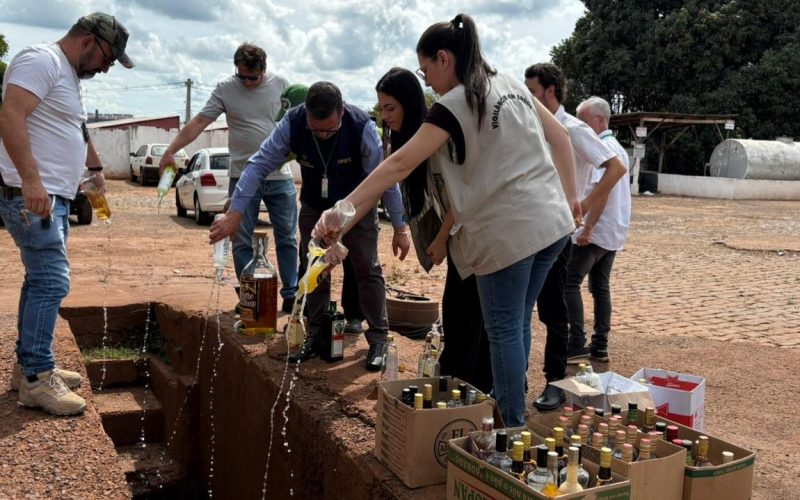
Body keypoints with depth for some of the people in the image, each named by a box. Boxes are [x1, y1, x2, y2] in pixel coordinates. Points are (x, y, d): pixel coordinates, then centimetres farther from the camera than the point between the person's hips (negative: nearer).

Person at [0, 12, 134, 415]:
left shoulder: (69, 76, 21)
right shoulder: (41, 60, -11)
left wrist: (95, 167, 45)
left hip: (54, 197, 11)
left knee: (42, 280, 13)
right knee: (51, 282, -12)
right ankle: (36, 379, -7)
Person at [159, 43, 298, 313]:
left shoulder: (280, 85, 2)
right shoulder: (225, 89, -1)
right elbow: (199, 122, -5)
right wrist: (171, 150, -13)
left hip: (280, 177, 1)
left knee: (287, 239, 6)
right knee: (242, 242, 5)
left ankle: (291, 295, 16)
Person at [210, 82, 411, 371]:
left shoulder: (362, 127, -31)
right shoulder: (292, 125, -26)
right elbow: (259, 165, -23)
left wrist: (399, 228, -19)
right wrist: (234, 213, -30)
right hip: (314, 208, 3)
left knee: (368, 269, -4)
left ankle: (378, 341, 6)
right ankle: (314, 336, 20)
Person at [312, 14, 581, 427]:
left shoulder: (454, 105, -11)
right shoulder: (511, 85, 12)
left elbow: (399, 165, -19)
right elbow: (560, 137, 16)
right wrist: (569, 196, 22)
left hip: (508, 231, -8)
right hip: (551, 222, 8)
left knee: (504, 330, 4)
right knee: (519, 323, 18)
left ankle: (513, 428, 14)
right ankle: (508, 407, 30)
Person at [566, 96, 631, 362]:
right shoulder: (619, 148, 18)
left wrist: (588, 227, -26)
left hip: (595, 230, -10)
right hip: (614, 231, 10)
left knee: (570, 283, -5)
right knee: (600, 286, 11)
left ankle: (576, 343, -6)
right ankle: (600, 345, 14)